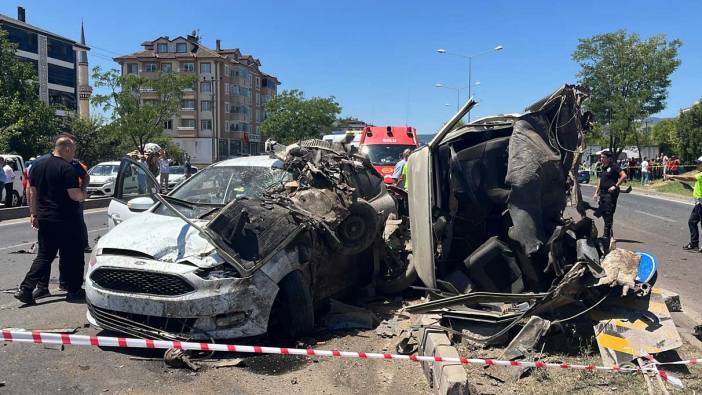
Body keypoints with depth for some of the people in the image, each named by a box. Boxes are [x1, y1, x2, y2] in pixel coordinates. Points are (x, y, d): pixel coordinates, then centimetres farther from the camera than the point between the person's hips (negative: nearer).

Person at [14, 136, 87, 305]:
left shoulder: (37, 166, 9)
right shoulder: (67, 169, -14)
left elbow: (33, 192, 13)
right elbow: (75, 195, -18)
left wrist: (33, 214, 19)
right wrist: (84, 195, 3)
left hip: (44, 219, 7)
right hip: (66, 221, -7)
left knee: (44, 256, 13)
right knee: (73, 256, 6)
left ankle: (25, 289, 6)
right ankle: (74, 291, 13)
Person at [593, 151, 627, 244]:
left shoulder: (614, 166, -9)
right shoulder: (603, 168, 17)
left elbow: (624, 176, -18)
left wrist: (615, 186, -19)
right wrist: (596, 192, 20)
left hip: (611, 193, -9)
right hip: (602, 193, 9)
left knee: (608, 214, -8)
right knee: (602, 212, 10)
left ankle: (607, 235, -5)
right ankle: (608, 233, 21)